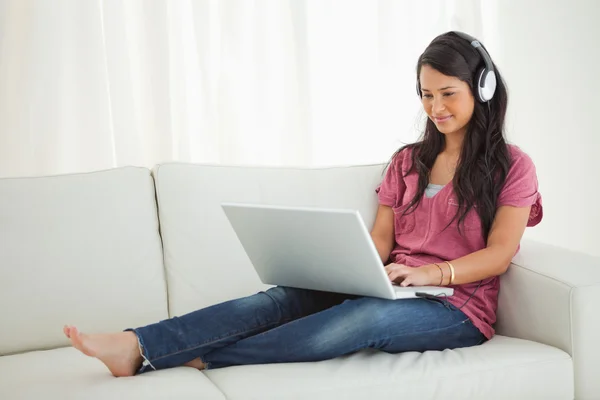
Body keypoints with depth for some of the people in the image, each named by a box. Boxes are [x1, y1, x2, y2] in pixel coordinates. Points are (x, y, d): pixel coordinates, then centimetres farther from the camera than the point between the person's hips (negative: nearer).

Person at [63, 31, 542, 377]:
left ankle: (199, 359, -37)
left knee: (364, 316, -37)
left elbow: (498, 255, -6)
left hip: (457, 306, -4)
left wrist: (430, 273, -23)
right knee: (288, 296, -24)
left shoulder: (512, 166, 4)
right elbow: (381, 237, 12)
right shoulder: (408, 160, 19)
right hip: (392, 290, 5)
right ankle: (137, 345, -38)